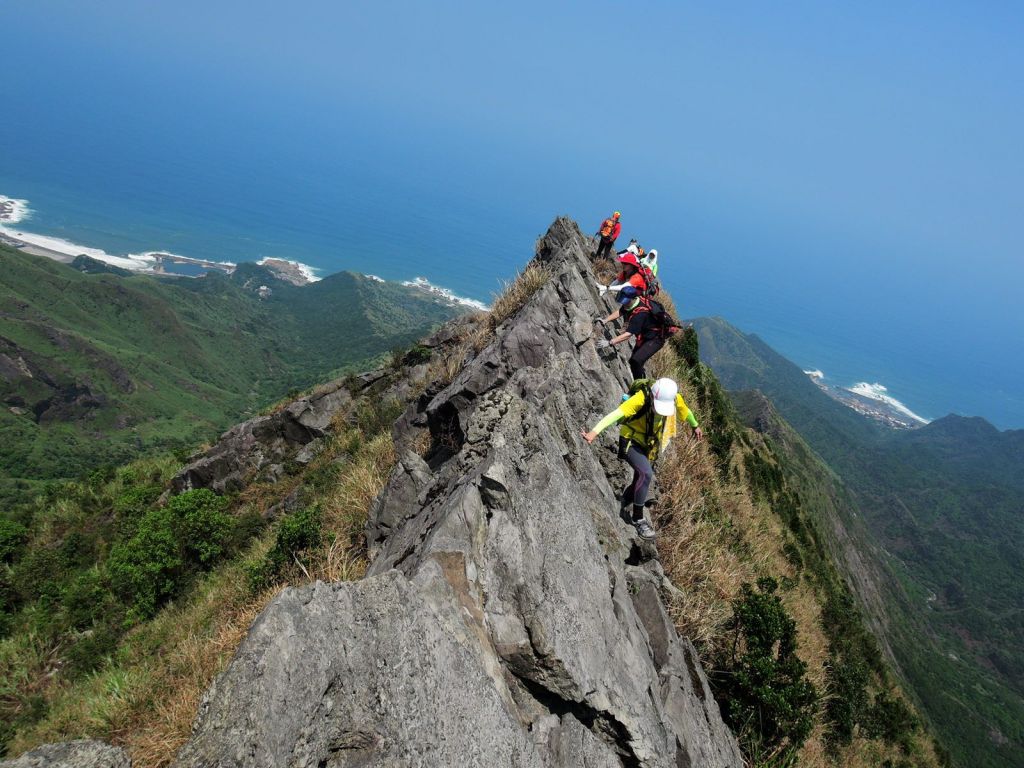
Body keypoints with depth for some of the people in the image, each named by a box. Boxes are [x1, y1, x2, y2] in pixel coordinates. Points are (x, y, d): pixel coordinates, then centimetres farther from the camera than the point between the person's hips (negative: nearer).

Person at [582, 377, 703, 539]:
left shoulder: (675, 399, -15)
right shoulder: (641, 398, -32)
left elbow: (685, 412, 9)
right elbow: (617, 414, -44)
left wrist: (695, 426, 29)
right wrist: (595, 431, -57)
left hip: (648, 446, 6)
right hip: (630, 442, -6)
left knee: (641, 482, 14)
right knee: (646, 474, -28)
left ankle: (620, 505, 42)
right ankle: (638, 518, -13)